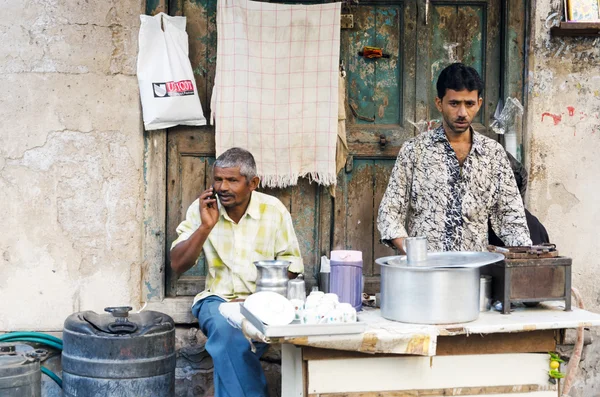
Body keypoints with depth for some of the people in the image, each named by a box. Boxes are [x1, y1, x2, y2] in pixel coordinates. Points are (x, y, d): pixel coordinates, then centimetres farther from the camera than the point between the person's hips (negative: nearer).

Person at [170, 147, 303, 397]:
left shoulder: (273, 210, -1)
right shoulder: (201, 209, 1)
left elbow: (291, 265, 2)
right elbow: (177, 266, -3)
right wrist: (205, 226, -15)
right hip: (218, 298, 1)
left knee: (229, 341, -34)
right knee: (225, 328, -34)